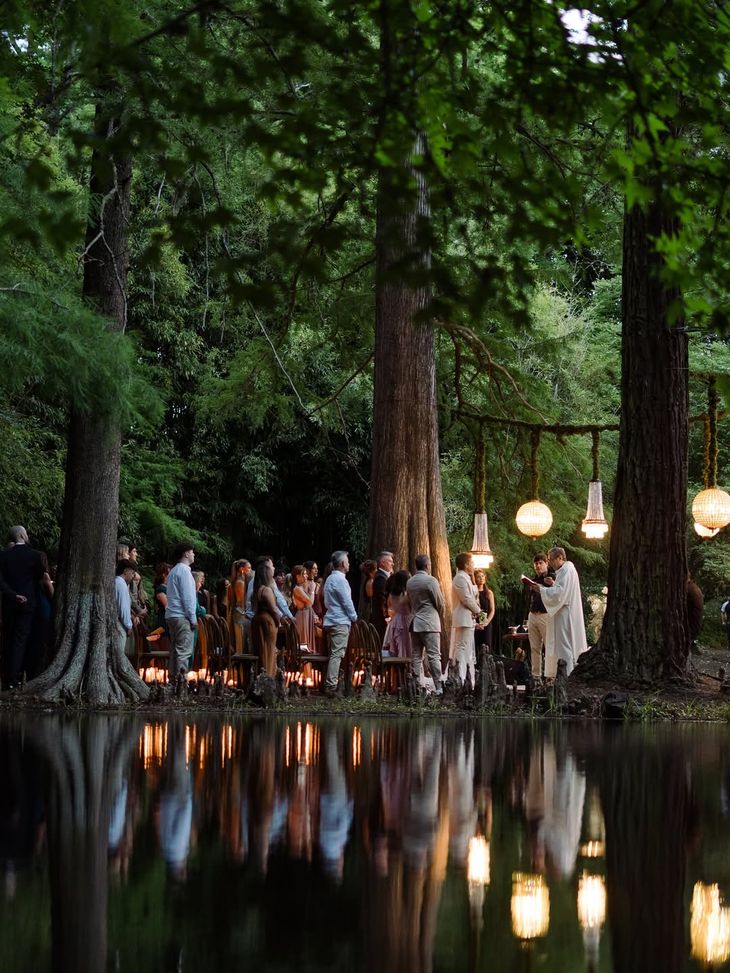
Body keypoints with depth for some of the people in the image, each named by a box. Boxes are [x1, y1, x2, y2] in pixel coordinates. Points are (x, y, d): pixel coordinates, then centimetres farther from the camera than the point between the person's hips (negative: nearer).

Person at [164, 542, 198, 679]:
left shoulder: (173, 571, 19)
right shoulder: (184, 570, -10)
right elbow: (187, 597, -14)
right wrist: (193, 618, -11)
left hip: (171, 615, 10)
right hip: (182, 616, -10)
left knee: (175, 650, 11)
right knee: (184, 651, -11)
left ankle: (173, 678, 11)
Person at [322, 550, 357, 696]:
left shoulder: (330, 579, 18)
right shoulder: (340, 579, -13)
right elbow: (347, 602, -14)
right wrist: (354, 617, 1)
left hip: (331, 621, 10)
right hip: (340, 621, -10)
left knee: (334, 654, 12)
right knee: (337, 654, -12)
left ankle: (330, 684, 12)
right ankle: (331, 686, -18)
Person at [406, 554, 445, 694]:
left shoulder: (410, 582, 10)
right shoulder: (431, 580, -9)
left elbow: (410, 602, 14)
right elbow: (440, 603, -4)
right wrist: (439, 615, 14)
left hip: (415, 623, 6)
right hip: (429, 623, -6)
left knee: (417, 656, 6)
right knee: (434, 656, -8)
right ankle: (439, 688, -12)